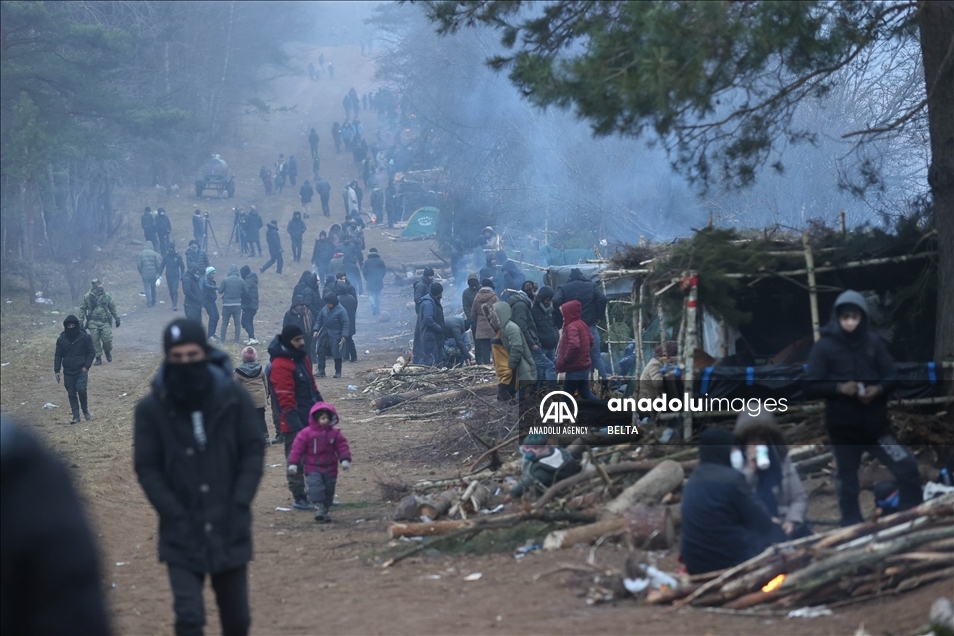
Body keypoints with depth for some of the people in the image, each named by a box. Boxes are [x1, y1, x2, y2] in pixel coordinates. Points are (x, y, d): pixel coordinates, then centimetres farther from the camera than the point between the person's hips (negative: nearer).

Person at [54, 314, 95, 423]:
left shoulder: (85, 337, -3)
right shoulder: (61, 339, 4)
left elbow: (91, 352, 1)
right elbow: (58, 356, 8)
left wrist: (86, 366, -10)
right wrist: (57, 371, 1)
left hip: (81, 370, -3)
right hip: (68, 372, 3)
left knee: (81, 389, -19)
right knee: (71, 394, 2)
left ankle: (85, 410, 4)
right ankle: (76, 416, 7)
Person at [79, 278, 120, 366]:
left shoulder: (106, 295, 2)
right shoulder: (87, 297, -2)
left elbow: (112, 307, 10)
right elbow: (83, 309, 6)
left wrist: (117, 318, 12)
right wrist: (80, 321, 5)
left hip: (105, 322, 0)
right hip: (93, 322, 0)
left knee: (107, 339, -7)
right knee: (95, 341, -1)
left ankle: (107, 351, 24)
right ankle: (98, 358, 11)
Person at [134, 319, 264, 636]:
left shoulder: (234, 398, -5)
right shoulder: (152, 408, -8)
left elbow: (254, 452, 0)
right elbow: (147, 468, -3)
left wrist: (239, 504, -9)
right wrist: (176, 515, -11)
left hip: (230, 530, 2)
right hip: (183, 536, -1)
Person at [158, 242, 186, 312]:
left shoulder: (178, 256, -4)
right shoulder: (165, 257, 0)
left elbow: (182, 266, 5)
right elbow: (162, 266, 6)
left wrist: (182, 275, 3)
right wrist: (160, 275, -3)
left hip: (176, 277, -2)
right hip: (169, 277, 3)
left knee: (175, 291, -13)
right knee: (171, 291, 8)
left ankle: (175, 305, -15)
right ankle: (174, 304, 21)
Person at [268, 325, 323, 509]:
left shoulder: (302, 358, 11)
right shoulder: (280, 365, -18)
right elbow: (285, 399, -20)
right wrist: (295, 424, -22)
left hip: (311, 419, 9)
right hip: (294, 424, -9)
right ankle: (299, 498, 4)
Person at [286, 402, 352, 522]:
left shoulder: (335, 433, 1)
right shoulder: (307, 433, -7)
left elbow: (342, 446, 2)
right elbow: (297, 447, -7)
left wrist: (345, 459, -12)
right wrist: (293, 463, -11)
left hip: (329, 469, 3)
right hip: (313, 468, -3)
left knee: (328, 490, 8)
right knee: (315, 486, -22)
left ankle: (325, 510, 19)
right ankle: (318, 507, -26)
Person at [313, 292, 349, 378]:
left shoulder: (341, 311, -12)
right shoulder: (324, 309, 6)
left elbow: (346, 324, -13)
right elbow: (319, 320, 14)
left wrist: (344, 336, -20)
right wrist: (316, 330, -1)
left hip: (335, 337, -5)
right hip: (324, 335, 5)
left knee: (337, 355, 1)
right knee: (321, 353, 1)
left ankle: (338, 372, 14)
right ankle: (321, 371, 5)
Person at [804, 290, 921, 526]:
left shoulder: (873, 342, 1)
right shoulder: (824, 346, -5)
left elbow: (891, 376, 5)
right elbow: (810, 386, -7)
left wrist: (879, 388, -16)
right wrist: (839, 388, -22)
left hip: (875, 422, 2)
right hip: (843, 426, -2)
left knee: (907, 467, -4)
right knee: (847, 480, 7)